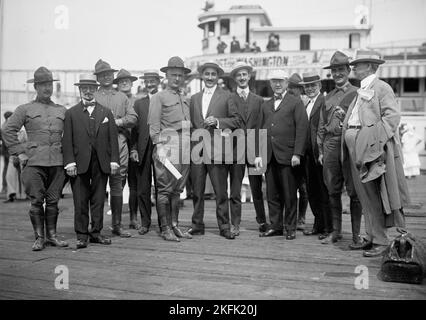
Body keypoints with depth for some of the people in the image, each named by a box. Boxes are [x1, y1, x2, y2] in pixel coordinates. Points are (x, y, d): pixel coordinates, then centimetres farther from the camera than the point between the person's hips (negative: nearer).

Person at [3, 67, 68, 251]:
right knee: (36, 201, -2)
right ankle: (39, 238, 6)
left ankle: (52, 236, 15)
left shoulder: (62, 111, 15)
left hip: (57, 162, 2)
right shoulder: (25, 109, 7)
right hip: (34, 161, -2)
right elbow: (8, 131, 3)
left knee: (53, 200, 5)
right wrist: (19, 153, -3)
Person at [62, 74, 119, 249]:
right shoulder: (71, 113, 8)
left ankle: (96, 233, 14)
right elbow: (67, 140, 2)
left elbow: (113, 138, 8)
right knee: (80, 201, -1)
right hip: (80, 163, -2)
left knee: (98, 200, 5)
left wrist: (114, 160, 0)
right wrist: (69, 162, -8)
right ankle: (82, 236, 6)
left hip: (102, 163, 2)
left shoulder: (106, 112, 13)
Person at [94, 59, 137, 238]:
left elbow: (133, 117, 9)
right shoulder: (91, 97, 10)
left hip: (120, 144, 3)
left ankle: (116, 225, 9)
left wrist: (118, 121, -6)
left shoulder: (122, 97, 19)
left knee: (117, 185, 2)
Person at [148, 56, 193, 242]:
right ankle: (165, 229, 1)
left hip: (185, 150, 6)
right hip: (167, 147, -6)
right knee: (164, 189, -4)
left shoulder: (185, 99, 21)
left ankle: (174, 226, 17)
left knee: (177, 189, 10)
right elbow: (153, 126, -5)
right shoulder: (158, 97, 2)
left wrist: (190, 147, 15)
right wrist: (159, 147, -13)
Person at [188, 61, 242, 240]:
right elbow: (191, 123, 19)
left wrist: (217, 121, -13)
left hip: (217, 150, -4)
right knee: (197, 191, 6)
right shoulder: (194, 98, 17)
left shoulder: (226, 97, 4)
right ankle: (197, 226, 15)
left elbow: (237, 121, 0)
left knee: (221, 192, -1)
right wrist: (191, 141, 7)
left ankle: (224, 227, 8)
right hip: (197, 150, 4)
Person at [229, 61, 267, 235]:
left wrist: (259, 151, -3)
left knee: (257, 188, 8)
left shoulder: (259, 100, 11)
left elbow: (261, 126, 5)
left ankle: (262, 221, 21)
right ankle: (235, 224, 6)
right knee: (235, 189, 0)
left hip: (254, 149, 1)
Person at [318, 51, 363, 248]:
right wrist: (320, 151, 14)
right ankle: (336, 231, 19)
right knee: (333, 191, 9)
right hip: (330, 145, 5)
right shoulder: (328, 97, 18)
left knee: (354, 192, -3)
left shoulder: (357, 94, 2)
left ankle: (356, 235, 3)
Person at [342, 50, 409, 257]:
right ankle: (374, 238, 18)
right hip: (357, 150, 8)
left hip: (373, 149, -8)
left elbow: (393, 115, -14)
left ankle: (381, 242, 0)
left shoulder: (382, 88, -4)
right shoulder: (360, 92, 22)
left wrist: (378, 142, -20)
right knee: (365, 196, 10)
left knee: (374, 197, -6)